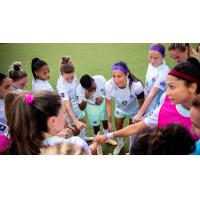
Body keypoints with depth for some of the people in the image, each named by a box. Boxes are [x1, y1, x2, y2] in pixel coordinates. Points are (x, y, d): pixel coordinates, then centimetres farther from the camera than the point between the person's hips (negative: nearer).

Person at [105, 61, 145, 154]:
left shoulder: (136, 85, -41)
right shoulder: (109, 85, -36)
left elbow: (141, 103, -22)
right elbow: (108, 103, -16)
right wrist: (109, 122, -12)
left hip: (134, 110, -2)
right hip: (120, 109, 2)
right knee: (118, 129, 21)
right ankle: (120, 143, 56)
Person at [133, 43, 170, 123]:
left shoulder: (164, 72, -23)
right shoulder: (151, 64, 1)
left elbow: (152, 94, -26)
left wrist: (140, 113, -28)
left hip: (155, 110, -7)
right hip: (146, 106, 7)